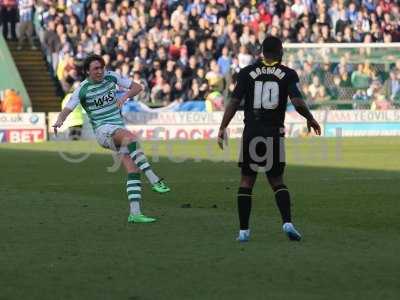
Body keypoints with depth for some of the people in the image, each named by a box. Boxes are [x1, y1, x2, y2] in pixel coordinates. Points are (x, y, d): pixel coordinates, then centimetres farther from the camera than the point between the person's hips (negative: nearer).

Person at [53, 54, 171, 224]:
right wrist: (59, 121, -28)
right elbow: (67, 110, -6)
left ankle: (134, 213, -11)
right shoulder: (82, 89, -4)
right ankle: (154, 180, -40)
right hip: (103, 130, -5)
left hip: (119, 130, 5)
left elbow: (137, 87, 11)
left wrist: (125, 97, -9)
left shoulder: (111, 77, 6)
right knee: (130, 137, -37)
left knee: (133, 170, -10)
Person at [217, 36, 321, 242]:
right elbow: (297, 102, -11)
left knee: (247, 181, 10)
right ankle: (287, 222, -8)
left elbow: (234, 102, -2)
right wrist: (310, 119, 7)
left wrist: (223, 128, 4)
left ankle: (244, 230, 7)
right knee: (277, 181, 12)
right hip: (274, 133, 0)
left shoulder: (247, 73, 2)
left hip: (251, 132, 0)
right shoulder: (288, 74, 0)